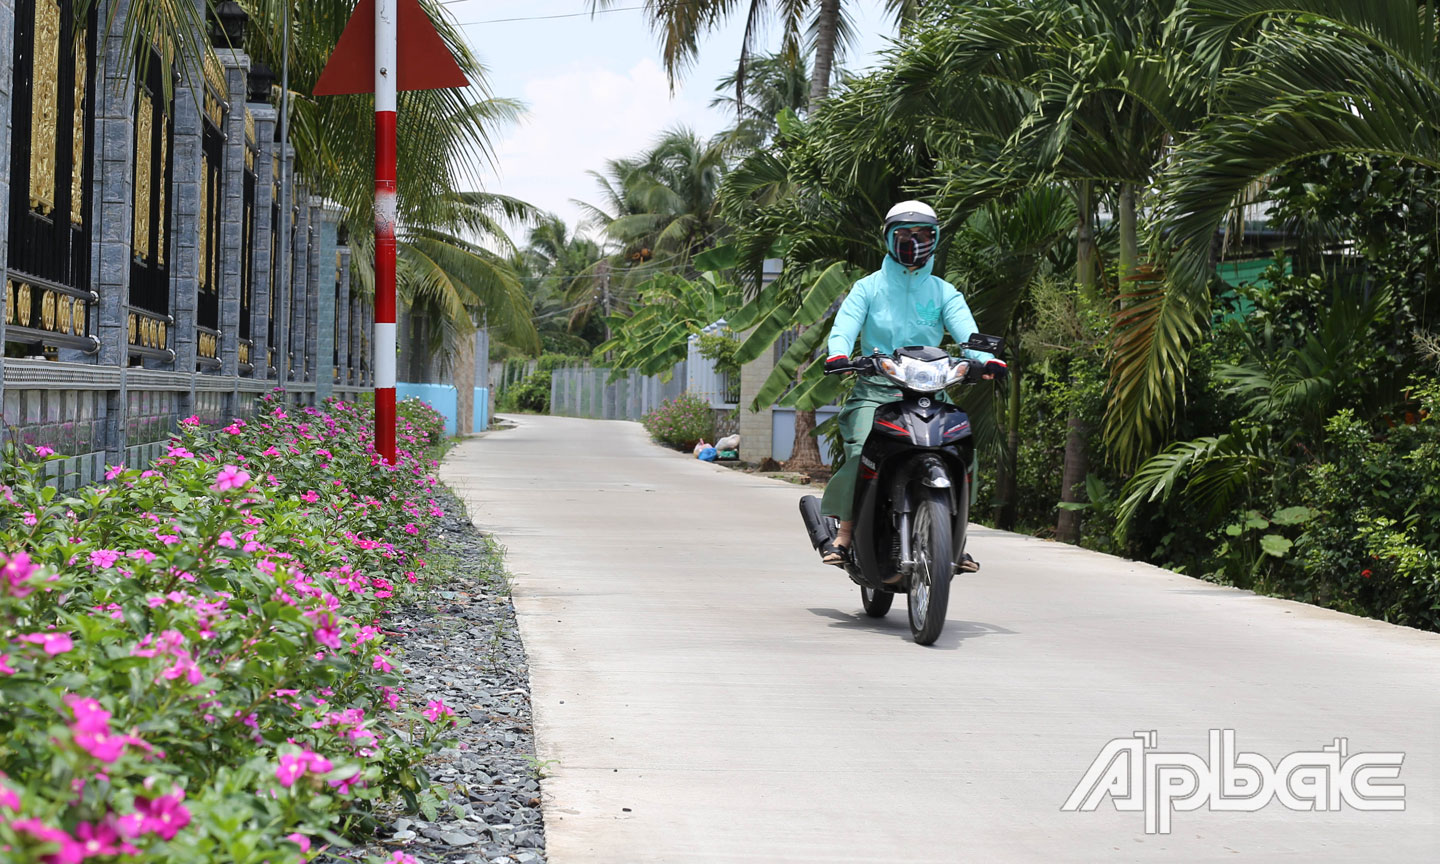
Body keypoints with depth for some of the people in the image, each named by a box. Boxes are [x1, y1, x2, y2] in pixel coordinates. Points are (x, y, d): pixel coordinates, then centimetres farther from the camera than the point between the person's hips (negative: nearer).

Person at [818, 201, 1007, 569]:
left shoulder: (944, 293, 14)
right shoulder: (869, 287, 10)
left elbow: (966, 330, -2)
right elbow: (845, 324, -5)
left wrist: (987, 358, -24)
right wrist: (838, 354, -29)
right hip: (874, 390, -2)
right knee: (862, 451, -28)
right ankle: (844, 533, -22)